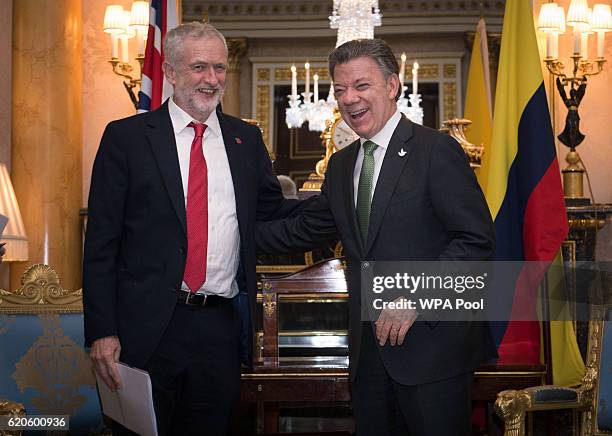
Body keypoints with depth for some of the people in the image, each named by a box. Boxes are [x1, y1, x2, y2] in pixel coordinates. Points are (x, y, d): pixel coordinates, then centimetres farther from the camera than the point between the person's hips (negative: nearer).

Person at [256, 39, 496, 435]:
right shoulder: (341, 165, 14)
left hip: (432, 340, -6)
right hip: (370, 349, 7)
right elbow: (304, 231, 20)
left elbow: (478, 239, -15)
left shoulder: (436, 150, -9)